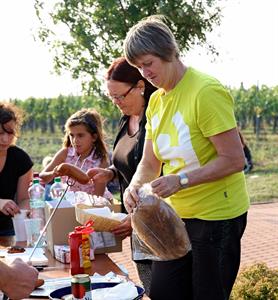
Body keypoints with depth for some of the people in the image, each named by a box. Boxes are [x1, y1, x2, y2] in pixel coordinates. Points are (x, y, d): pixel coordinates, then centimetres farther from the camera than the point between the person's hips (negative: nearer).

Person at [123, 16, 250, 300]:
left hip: (217, 216, -7)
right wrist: (134, 186, -11)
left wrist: (182, 180, -26)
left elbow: (234, 160, -19)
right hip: (177, 213, 8)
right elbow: (150, 163, 9)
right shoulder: (156, 100, 7)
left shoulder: (206, 91, -18)